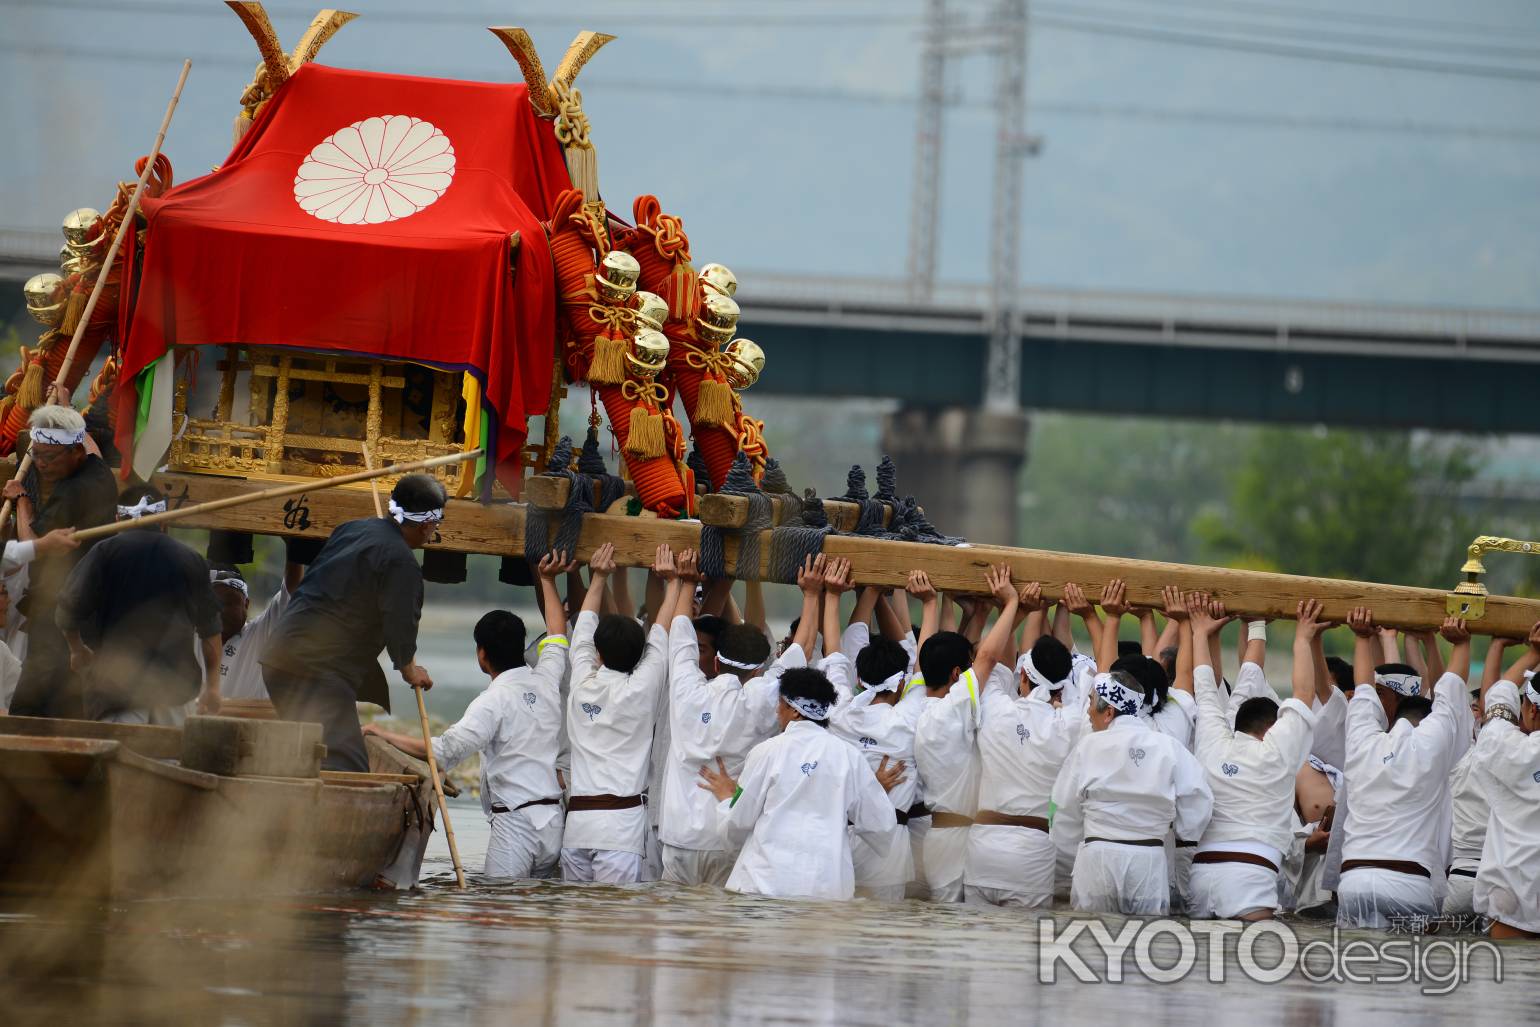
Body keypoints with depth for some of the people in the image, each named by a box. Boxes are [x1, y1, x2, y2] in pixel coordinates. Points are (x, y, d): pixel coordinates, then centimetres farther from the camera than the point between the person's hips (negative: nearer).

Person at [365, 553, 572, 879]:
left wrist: (385, 735, -12)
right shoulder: (546, 681, 9)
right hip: (553, 821, 7)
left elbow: (445, 751, -21)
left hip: (514, 825, -7)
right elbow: (558, 635, 31)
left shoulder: (493, 701, -11)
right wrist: (548, 580, 43)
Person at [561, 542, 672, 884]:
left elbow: (584, 629, 22)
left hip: (577, 817, 4)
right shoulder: (640, 690, -2)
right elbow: (661, 639, 10)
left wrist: (598, 578, 33)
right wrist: (673, 583, 22)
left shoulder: (582, 685, 7)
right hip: (622, 818, -4)